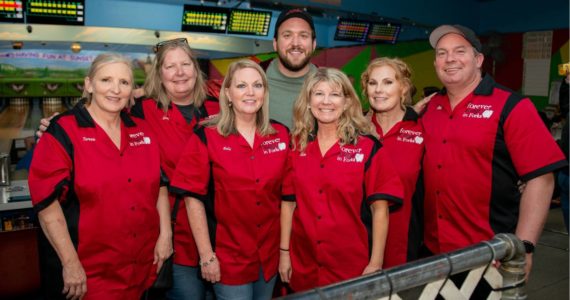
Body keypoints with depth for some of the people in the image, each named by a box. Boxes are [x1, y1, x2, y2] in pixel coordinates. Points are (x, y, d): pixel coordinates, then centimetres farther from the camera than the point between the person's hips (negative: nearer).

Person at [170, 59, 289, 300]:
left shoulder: (281, 135, 0)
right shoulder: (206, 137, -11)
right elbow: (193, 198, -11)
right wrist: (206, 256, -12)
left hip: (270, 254, 4)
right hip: (228, 257, -4)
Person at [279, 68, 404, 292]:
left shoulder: (368, 147, -8)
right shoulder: (296, 145, 1)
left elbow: (379, 208, -8)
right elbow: (288, 202, 4)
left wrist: (375, 264, -10)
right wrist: (284, 252, 3)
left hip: (353, 266, -3)